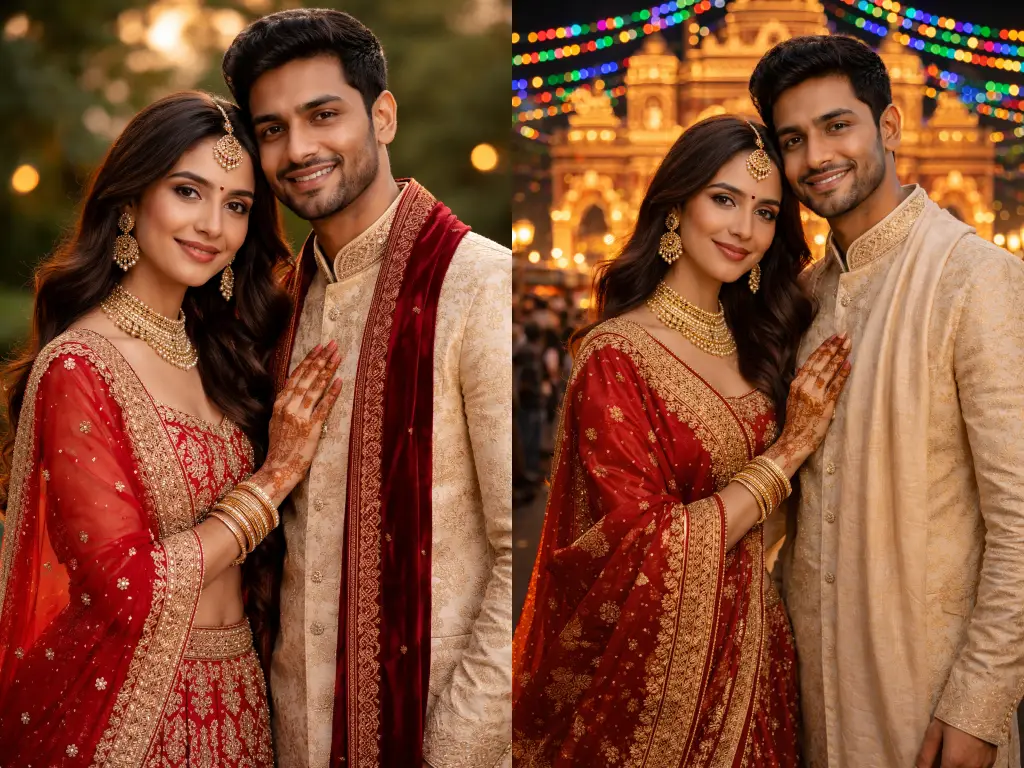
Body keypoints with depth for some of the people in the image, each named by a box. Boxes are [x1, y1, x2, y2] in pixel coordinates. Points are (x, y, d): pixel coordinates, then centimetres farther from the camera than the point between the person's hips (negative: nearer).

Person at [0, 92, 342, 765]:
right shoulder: (79, 367, -17)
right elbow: (129, 587, -21)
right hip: (130, 705, -7)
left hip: (233, 687, 7)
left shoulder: (215, 351, 4)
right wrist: (277, 474, -16)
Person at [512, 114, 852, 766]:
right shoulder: (615, 356, -17)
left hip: (753, 640, 6)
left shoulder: (752, 341, 3)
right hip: (664, 657, -6)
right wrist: (789, 449, -18)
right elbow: (652, 551, -21)